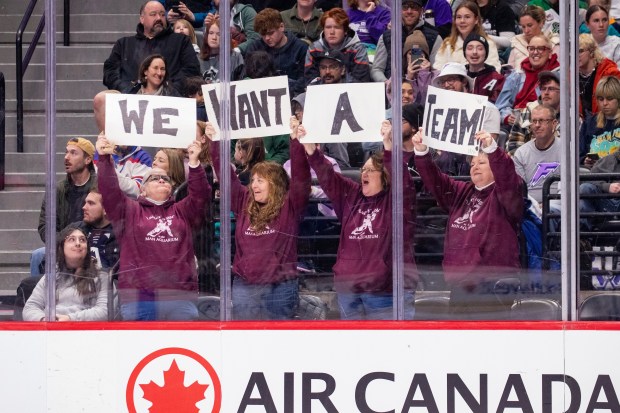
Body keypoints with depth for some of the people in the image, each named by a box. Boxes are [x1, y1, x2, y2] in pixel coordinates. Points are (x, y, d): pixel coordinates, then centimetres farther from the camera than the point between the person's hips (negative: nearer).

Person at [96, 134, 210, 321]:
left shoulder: (182, 211, 18)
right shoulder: (130, 210, 12)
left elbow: (201, 195, 4)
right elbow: (110, 192, 0)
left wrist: (194, 163, -7)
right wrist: (104, 159, -11)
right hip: (138, 297, -2)